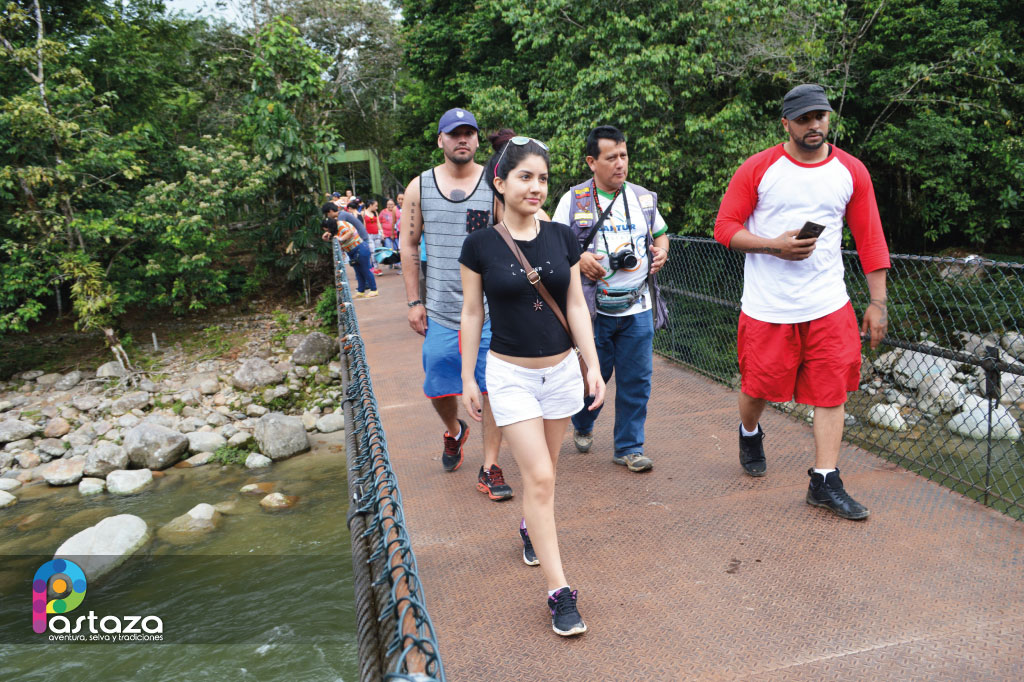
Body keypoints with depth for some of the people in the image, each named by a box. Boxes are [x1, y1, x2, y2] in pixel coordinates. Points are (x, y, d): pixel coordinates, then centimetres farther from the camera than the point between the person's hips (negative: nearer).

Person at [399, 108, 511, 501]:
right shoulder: (420, 187, 5)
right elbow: (408, 246, 10)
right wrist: (414, 301, 5)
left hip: (492, 310, -2)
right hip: (440, 311, 2)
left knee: (494, 388, 0)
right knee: (439, 389, 10)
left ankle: (490, 467, 14)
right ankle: (454, 432, 43)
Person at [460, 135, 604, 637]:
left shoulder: (562, 237, -1)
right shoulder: (479, 245, -9)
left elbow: (575, 304, 2)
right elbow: (472, 314, -2)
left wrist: (593, 365, -2)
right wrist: (467, 378, 0)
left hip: (562, 370, 3)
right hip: (510, 375, -3)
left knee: (544, 468, 17)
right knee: (538, 477, -7)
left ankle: (530, 527, 47)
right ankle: (559, 592, 0)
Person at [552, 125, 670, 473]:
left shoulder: (643, 197, 9)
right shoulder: (573, 200, -1)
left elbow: (660, 232, 24)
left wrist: (661, 250, 1)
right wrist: (578, 259, -19)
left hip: (637, 308, 3)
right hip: (593, 309, -3)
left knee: (636, 380, 3)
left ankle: (629, 448, 18)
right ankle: (582, 426, 38)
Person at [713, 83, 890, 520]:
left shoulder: (851, 171, 5)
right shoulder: (758, 169, -3)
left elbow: (870, 239, 7)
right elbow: (725, 227, -3)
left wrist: (878, 302, 2)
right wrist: (774, 246, -18)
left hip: (829, 306, 2)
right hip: (766, 307, -2)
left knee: (831, 392, 1)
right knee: (758, 386, 9)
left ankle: (824, 483, 12)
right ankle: (749, 434, 43)